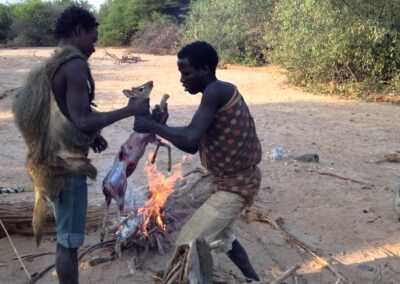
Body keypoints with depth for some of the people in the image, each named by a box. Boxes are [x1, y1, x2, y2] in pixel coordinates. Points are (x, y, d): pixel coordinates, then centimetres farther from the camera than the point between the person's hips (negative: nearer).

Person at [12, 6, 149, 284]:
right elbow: (81, 121, -23)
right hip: (69, 163, -10)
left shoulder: (50, 65, 13)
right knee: (69, 240, 2)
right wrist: (130, 109, -16)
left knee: (66, 237, 20)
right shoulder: (75, 65, -17)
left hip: (56, 159, 10)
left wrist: (91, 136, 16)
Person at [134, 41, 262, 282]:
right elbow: (192, 147, 11)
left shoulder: (216, 91, -22)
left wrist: (152, 126, -18)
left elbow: (190, 137, -32)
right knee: (219, 232, 30)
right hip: (238, 180, 11)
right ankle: (254, 280, 43)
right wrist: (159, 127, -1)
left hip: (236, 185, -11)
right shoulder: (216, 96, 8)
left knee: (189, 242, -6)